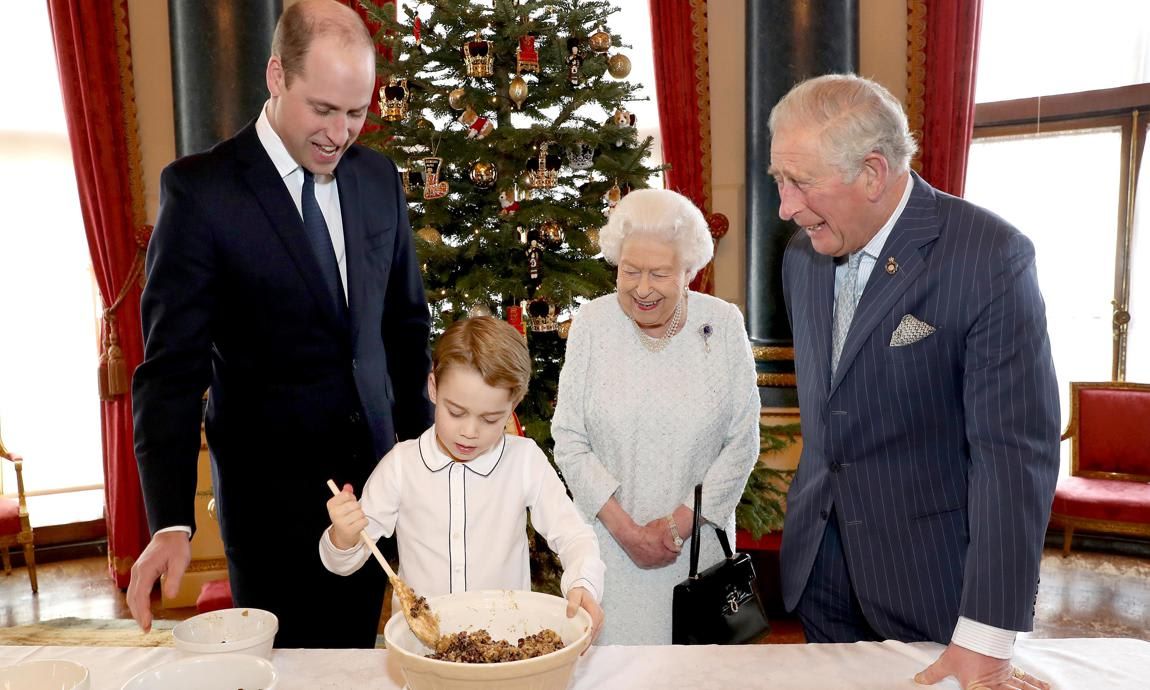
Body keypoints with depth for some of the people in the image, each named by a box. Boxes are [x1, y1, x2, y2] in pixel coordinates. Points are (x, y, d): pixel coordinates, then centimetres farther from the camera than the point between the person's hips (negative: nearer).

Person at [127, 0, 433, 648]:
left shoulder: (379, 178, 3)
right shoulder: (200, 188, -12)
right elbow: (172, 366, -14)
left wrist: (421, 445, 10)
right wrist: (172, 521, -22)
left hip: (374, 471, 4)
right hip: (271, 490, -4)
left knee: (356, 657, 16)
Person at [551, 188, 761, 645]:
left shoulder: (723, 324, -6)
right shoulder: (592, 324, -7)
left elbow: (742, 444, -4)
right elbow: (569, 441, -5)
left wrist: (680, 523, -10)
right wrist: (624, 528, -11)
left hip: (698, 537, 1)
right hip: (610, 540, 0)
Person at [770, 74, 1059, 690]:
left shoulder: (990, 256, -18)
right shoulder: (801, 256, 1)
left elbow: (1015, 450, -21)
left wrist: (985, 640, -21)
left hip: (931, 572, -5)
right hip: (818, 565, 6)